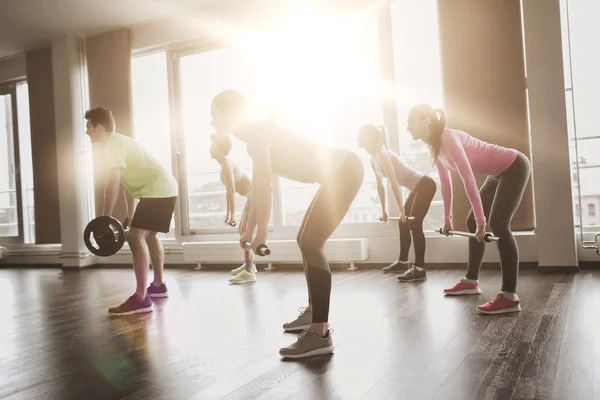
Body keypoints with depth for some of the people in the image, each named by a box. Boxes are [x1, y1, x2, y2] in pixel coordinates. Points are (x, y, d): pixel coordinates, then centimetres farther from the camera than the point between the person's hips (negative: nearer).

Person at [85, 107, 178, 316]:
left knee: (135, 237, -17)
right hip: (165, 188, 11)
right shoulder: (118, 142, 22)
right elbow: (128, 181, 24)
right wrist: (131, 216, 27)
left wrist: (105, 219, -13)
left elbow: (113, 185, -17)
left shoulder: (113, 145, -10)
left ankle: (141, 299, -20)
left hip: (157, 190, -11)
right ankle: (158, 285, 36)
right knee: (149, 234, 24)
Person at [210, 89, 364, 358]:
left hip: (344, 170, -10)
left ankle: (320, 334, -13)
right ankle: (313, 313, 29)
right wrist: (249, 230, 21)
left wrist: (261, 232, -15)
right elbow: (257, 188, 19)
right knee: (306, 241, 15)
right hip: (340, 171, 10)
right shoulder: (256, 137, 16)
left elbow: (265, 186, -19)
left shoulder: (257, 132, -13)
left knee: (310, 243, -15)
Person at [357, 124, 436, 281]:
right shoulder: (374, 160, 7)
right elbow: (380, 186, 13)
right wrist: (383, 210, 16)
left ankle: (419, 269, -13)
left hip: (425, 185, -10)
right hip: (417, 187, 10)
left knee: (414, 224, -14)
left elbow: (394, 183, -25)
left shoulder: (383, 154, -20)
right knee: (403, 222, 14)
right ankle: (403, 261, 27)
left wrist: (401, 209, -27)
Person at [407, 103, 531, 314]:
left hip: (515, 167, -10)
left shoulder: (448, 138, -26)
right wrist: (447, 219, 12)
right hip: (499, 173, 10)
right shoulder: (435, 146, 2)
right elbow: (445, 183, 9)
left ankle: (510, 297, -19)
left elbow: (468, 179, -31)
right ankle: (471, 281, 20)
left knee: (498, 224, -20)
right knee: (472, 222, 9)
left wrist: (481, 221, -30)